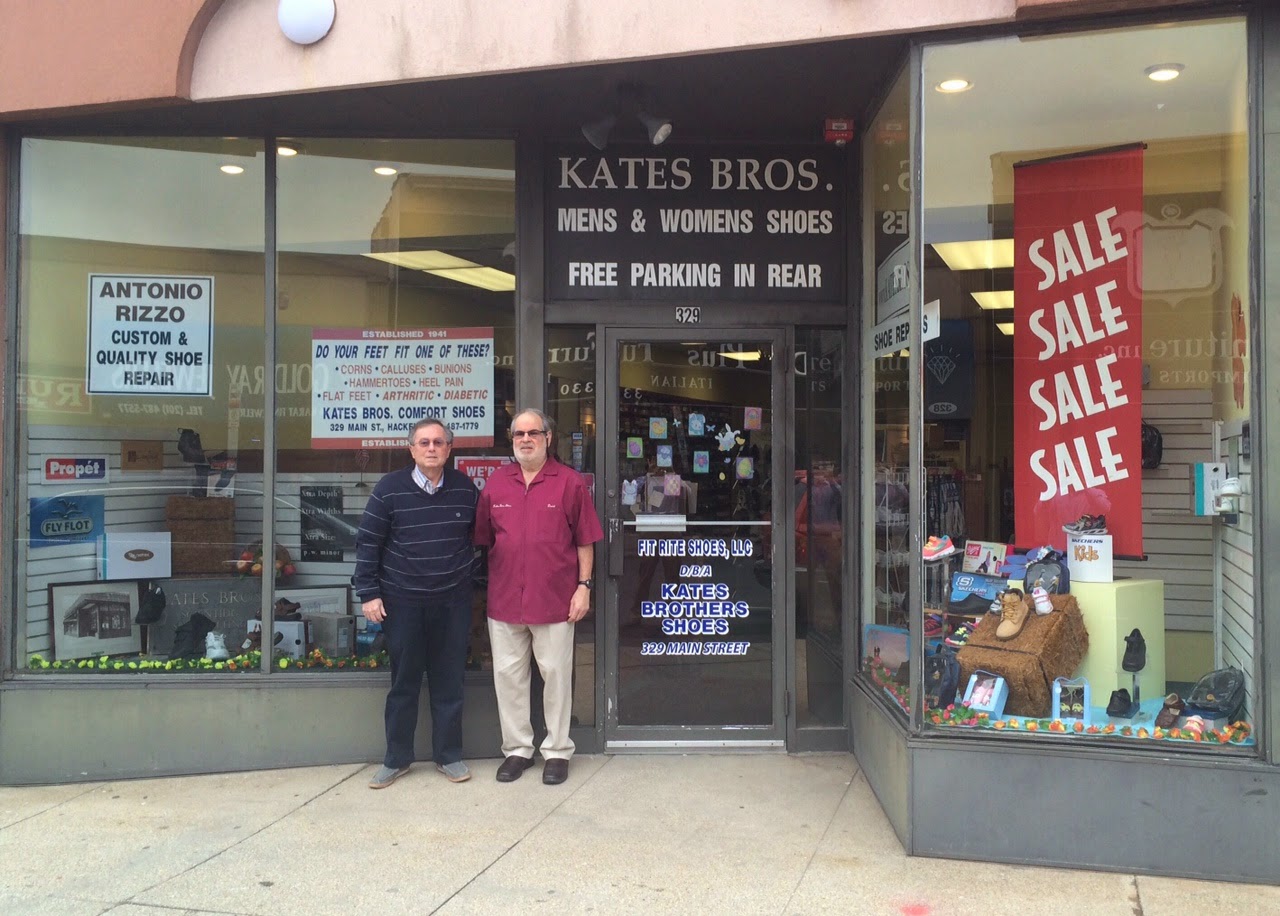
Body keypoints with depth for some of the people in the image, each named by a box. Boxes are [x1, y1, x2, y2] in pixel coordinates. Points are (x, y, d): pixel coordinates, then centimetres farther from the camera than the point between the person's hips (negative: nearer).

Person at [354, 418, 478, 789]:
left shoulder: (465, 488, 1)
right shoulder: (390, 489, -5)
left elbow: (480, 535, 15)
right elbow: (368, 542, -3)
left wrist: (467, 571, 10)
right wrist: (369, 593, -7)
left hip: (453, 601, 2)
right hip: (402, 601, -2)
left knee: (449, 682, 8)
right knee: (403, 683, 8)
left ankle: (449, 755, 22)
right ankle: (397, 759, 21)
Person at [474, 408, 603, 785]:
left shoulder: (570, 482, -1)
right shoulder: (496, 483, 8)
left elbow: (585, 541, 0)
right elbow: (484, 541, 11)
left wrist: (584, 586, -4)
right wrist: (489, 589, 7)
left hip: (554, 599, -3)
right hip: (504, 598, 3)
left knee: (556, 675, 5)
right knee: (508, 675, 9)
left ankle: (557, 751, 19)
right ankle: (517, 749, 23)